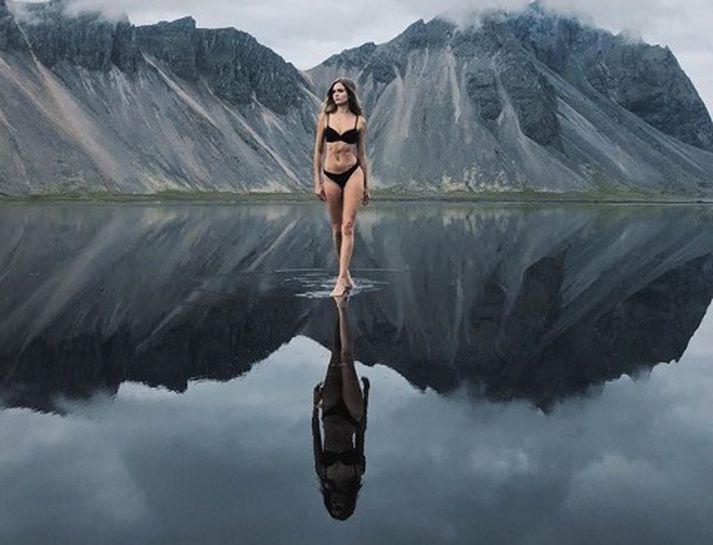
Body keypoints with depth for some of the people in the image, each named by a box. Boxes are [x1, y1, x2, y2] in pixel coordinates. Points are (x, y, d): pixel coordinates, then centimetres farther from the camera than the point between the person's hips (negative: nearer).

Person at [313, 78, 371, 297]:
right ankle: (346, 276, 18)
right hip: (330, 176, 2)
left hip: (353, 174, -2)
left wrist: (366, 186, 10)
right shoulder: (325, 118, 5)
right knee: (336, 228, 7)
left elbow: (362, 154, 9)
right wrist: (317, 181, 2)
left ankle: (341, 278, -12)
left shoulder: (359, 121, 4)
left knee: (347, 227, -10)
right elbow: (318, 151, 7)